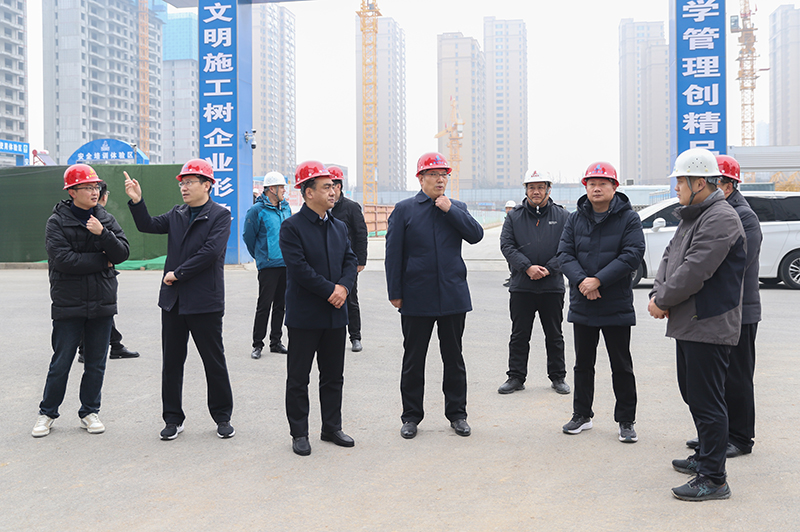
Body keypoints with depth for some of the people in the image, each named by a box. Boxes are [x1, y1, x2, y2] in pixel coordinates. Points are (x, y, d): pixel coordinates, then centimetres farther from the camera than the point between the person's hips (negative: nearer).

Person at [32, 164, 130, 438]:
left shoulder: (106, 219, 7)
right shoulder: (57, 222, -4)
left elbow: (122, 253, -3)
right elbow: (63, 259, -16)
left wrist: (102, 233, -19)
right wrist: (101, 261, -10)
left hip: (102, 303, 4)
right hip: (68, 304, -3)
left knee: (96, 363, 9)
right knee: (61, 362, 3)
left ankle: (90, 412, 23)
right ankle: (47, 413, 19)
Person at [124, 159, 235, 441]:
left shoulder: (220, 215, -7)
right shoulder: (177, 214, 13)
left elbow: (211, 252, -17)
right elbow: (148, 225, 5)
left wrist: (178, 273, -14)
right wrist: (136, 200, -10)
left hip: (205, 302, -6)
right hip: (173, 301, 6)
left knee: (214, 362, 5)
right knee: (171, 362, 9)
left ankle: (222, 417, 18)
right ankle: (173, 419, 20)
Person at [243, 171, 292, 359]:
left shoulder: (285, 208, 10)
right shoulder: (257, 211, -9)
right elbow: (248, 237, -2)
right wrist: (260, 256, 9)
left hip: (286, 264, 6)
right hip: (268, 265, -6)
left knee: (280, 305, 10)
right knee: (264, 305, -4)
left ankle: (275, 342, 20)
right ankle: (257, 345, 5)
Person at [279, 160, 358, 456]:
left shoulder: (339, 227, 12)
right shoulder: (292, 227, -9)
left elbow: (350, 260, 9)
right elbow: (299, 268, -17)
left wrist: (344, 286, -10)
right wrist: (329, 291, -17)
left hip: (335, 315, 6)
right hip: (304, 317, -6)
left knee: (333, 376, 13)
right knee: (298, 378, 4)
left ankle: (332, 428, 25)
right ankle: (299, 434, 15)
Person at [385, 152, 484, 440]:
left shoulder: (457, 208, 9)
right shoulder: (404, 210, 1)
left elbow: (476, 235, -6)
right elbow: (393, 253, -1)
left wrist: (450, 209, -11)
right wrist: (395, 293, -4)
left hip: (453, 296, 2)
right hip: (417, 297, -2)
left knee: (454, 358, 10)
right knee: (413, 359, 7)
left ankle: (457, 413, 22)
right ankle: (411, 416, 19)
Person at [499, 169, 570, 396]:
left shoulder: (562, 216, 4)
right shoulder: (514, 216, 5)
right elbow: (507, 246, -3)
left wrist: (549, 269, -15)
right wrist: (527, 267, -16)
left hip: (553, 286, 0)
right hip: (521, 286, 0)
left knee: (554, 335, 10)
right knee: (519, 335, 5)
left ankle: (558, 377, 21)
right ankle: (516, 377, 14)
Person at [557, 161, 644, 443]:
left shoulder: (628, 218, -4)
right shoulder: (575, 219, 6)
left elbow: (632, 255, -14)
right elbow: (565, 253, -1)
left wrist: (599, 280, -21)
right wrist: (581, 280, -19)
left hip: (617, 306, -3)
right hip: (582, 305, 4)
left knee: (622, 366, 4)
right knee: (583, 364, 14)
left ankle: (626, 421, 15)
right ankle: (582, 415, 26)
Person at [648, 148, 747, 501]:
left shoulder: (721, 218, -17)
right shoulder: (691, 217, 16)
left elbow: (694, 271, -23)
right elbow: (670, 257, 16)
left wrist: (662, 300, -11)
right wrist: (658, 293, -1)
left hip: (709, 326, -11)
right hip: (688, 324, 11)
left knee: (707, 401, -6)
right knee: (692, 393, 20)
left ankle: (713, 479, 1)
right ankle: (705, 457, 35)